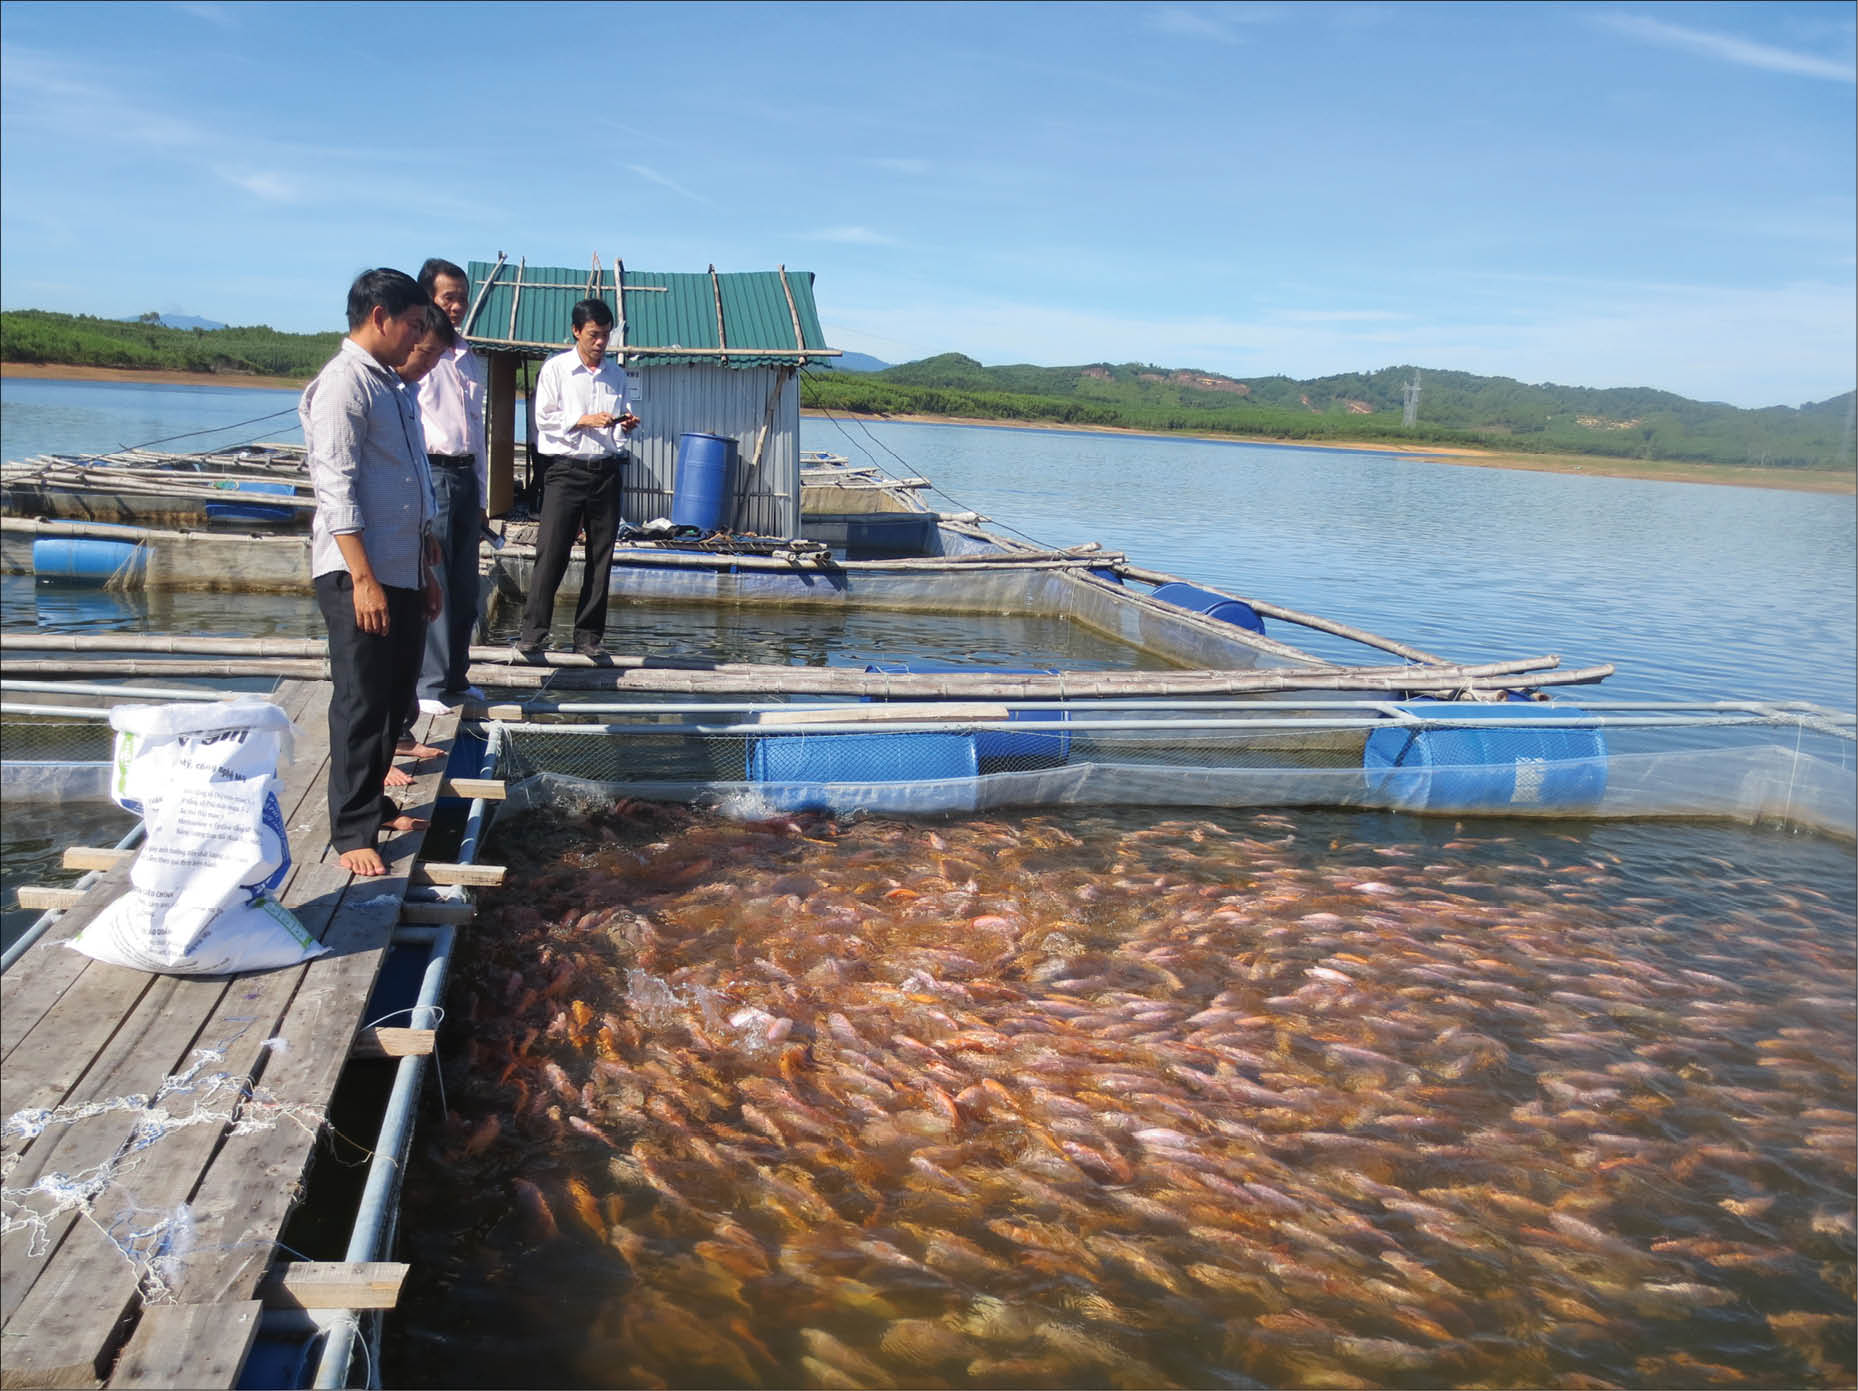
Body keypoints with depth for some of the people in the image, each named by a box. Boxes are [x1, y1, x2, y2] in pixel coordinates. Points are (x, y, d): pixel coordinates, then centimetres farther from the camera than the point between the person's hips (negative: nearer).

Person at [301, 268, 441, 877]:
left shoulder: (390, 385, 18)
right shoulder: (343, 384, -11)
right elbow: (337, 490, -18)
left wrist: (425, 573, 22)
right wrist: (364, 579, -22)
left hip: (402, 573, 9)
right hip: (359, 575, -9)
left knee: (394, 697, 15)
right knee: (361, 705, -4)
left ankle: (373, 803, 28)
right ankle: (351, 833, 5)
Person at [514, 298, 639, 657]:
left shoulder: (616, 375, 15)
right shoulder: (556, 368, 4)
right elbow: (544, 418, -2)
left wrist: (626, 425, -2)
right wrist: (584, 421, -14)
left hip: (606, 471, 4)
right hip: (566, 469, -4)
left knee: (600, 555, 4)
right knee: (551, 551, -8)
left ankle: (588, 635, 9)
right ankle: (534, 630, -1)